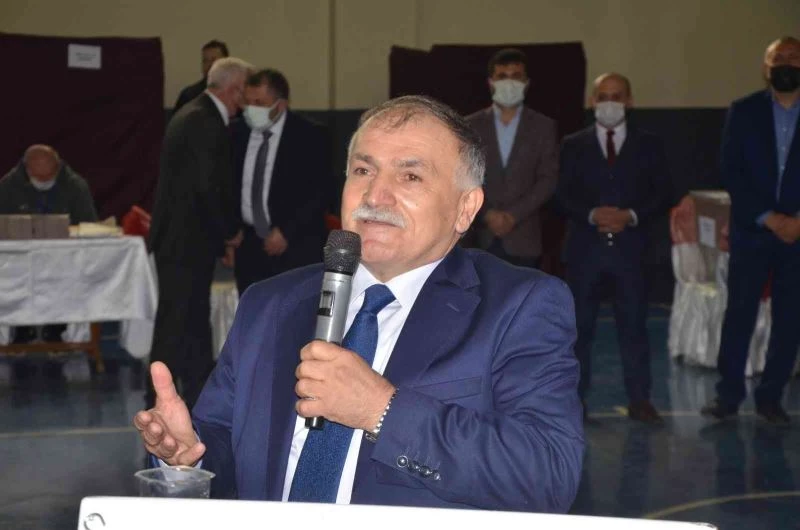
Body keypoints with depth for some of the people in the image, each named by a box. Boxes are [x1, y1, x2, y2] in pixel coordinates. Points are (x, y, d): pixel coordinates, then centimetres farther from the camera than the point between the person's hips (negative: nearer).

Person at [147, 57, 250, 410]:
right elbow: (209, 185, -21)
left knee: (196, 323, 14)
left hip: (183, 238, 10)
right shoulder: (205, 122, -17)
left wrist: (224, 229, 12)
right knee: (176, 324, -4)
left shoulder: (197, 116, 15)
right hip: (186, 240, -10)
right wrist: (230, 230, -9)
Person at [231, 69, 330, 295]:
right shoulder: (237, 132, 6)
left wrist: (286, 232, -14)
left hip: (296, 248, -4)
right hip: (249, 245, 4)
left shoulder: (309, 136, -6)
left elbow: (318, 194, -9)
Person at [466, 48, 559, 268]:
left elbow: (548, 179, 0)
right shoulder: (471, 126, 9)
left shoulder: (543, 127, 8)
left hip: (523, 239, 0)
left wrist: (513, 216, -10)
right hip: (480, 238, 0)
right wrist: (487, 215, -11)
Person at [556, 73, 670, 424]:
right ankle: (575, 398, 12)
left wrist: (631, 216, -13)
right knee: (579, 326, 5)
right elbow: (562, 196, 2)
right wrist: (592, 215, -14)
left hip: (629, 248, 0)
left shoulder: (648, 145, 8)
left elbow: (661, 195, 4)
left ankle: (639, 399, 7)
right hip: (585, 248, 1)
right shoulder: (573, 146, 8)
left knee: (633, 325, 1)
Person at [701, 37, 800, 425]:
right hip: (751, 230, -1)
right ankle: (728, 395, 5)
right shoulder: (744, 112, 3)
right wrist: (768, 218, -10)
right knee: (739, 314, -2)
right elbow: (731, 173, -2)